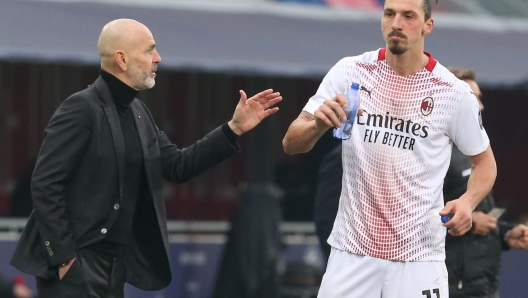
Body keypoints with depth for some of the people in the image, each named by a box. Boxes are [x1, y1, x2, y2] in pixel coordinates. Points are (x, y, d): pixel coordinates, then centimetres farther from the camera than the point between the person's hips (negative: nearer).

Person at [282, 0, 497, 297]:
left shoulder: (454, 93, -4)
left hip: (419, 253, -1)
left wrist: (467, 202, -12)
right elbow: (291, 144, -2)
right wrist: (317, 125, -25)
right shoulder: (351, 72, -2)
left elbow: (485, 161, 9)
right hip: (351, 249, 1)